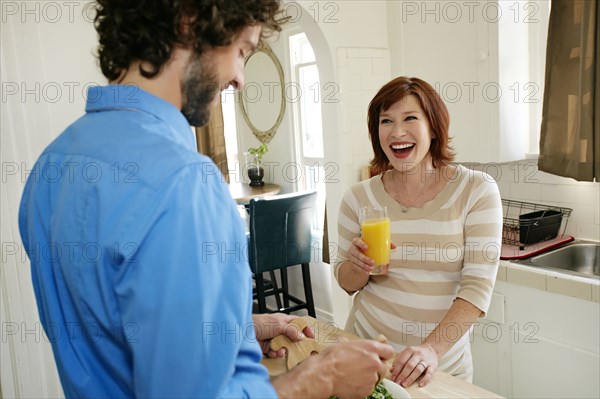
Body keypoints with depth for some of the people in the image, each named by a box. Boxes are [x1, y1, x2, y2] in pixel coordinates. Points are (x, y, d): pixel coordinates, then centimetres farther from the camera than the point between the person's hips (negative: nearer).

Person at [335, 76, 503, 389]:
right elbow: (346, 284, 2)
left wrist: (432, 348, -25)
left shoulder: (477, 190, -10)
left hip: (443, 362, -1)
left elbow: (478, 286, -14)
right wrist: (359, 266, -20)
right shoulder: (359, 197, -6)